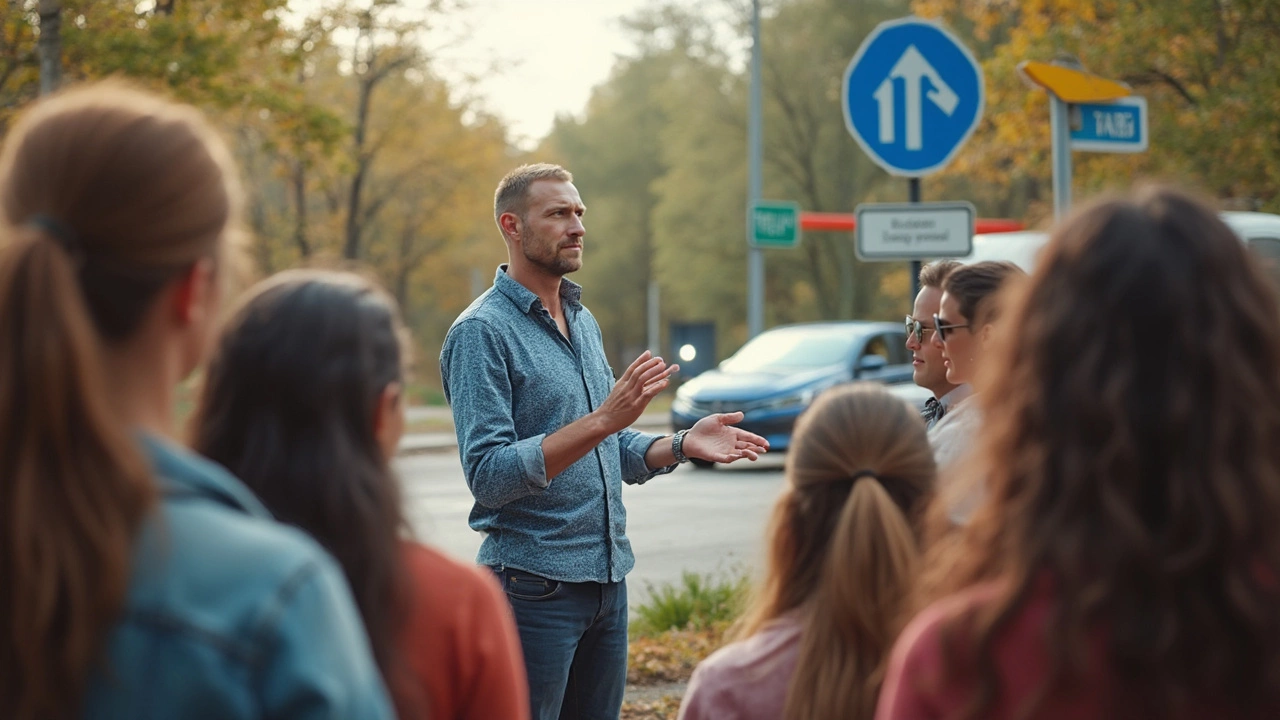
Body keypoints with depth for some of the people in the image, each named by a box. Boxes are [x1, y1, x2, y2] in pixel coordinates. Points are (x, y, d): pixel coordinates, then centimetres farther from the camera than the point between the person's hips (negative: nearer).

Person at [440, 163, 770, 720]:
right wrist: (601, 421, -28)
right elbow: (488, 475, -21)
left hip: (607, 580, 8)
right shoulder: (482, 331, -12)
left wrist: (681, 445, 0)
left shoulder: (584, 322, 14)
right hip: (535, 582, -8)